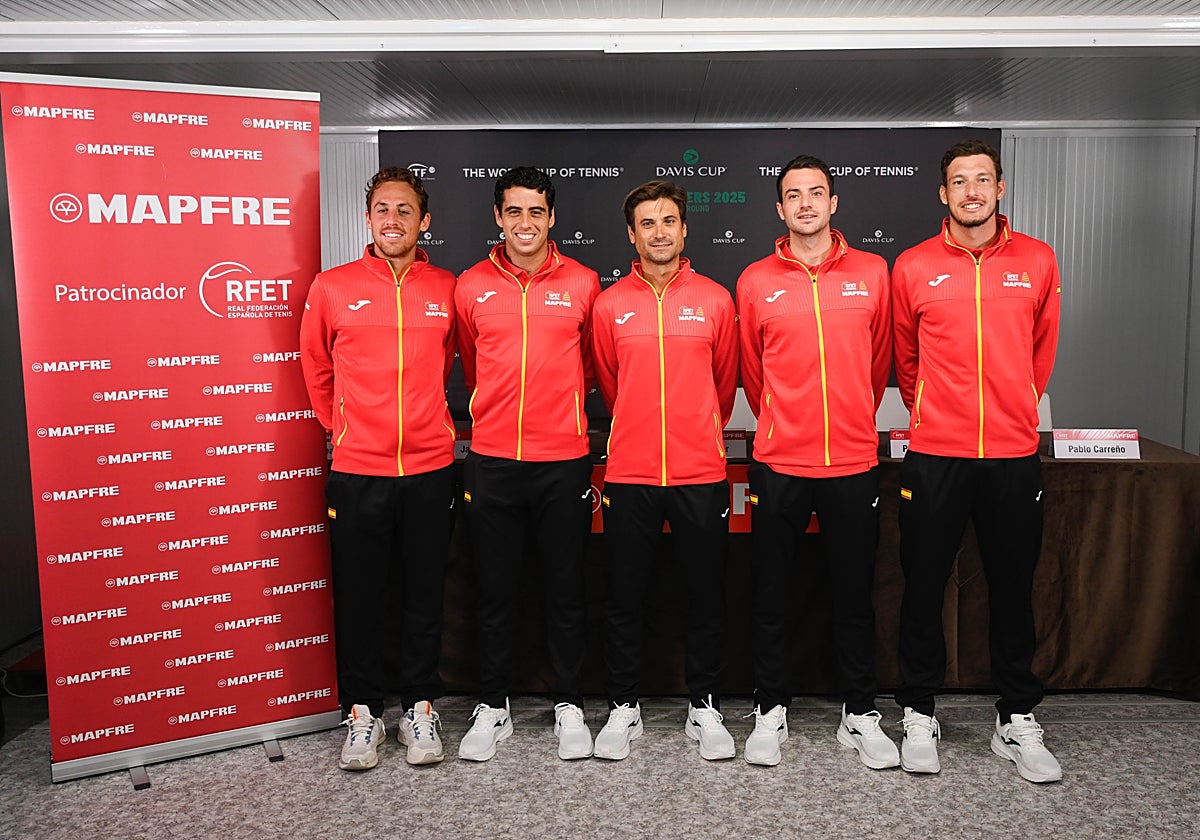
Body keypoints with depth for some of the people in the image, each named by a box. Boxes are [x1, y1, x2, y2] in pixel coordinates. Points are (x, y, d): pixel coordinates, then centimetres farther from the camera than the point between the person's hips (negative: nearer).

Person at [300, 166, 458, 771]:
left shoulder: (447, 290, 4)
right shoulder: (331, 288, 1)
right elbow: (316, 368, 13)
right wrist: (340, 426, 13)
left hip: (429, 469, 1)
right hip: (356, 471, -1)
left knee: (425, 595, 9)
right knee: (357, 596, 7)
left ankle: (420, 708, 25)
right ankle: (363, 711, 24)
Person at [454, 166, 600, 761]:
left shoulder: (582, 283, 1)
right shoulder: (471, 287, 3)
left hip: (564, 460, -1)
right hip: (490, 461, 1)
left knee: (566, 589, 8)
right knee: (494, 590, 9)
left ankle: (570, 706, 24)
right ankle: (492, 708, 24)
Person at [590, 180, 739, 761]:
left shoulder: (715, 300, 4)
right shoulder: (610, 305, 3)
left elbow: (724, 384, 13)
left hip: (701, 473, 0)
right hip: (629, 473, 0)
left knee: (706, 596, 8)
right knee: (625, 598, 8)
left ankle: (705, 707, 23)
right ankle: (623, 707, 23)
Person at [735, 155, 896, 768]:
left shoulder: (872, 273, 4)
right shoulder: (755, 282, 2)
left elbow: (877, 363, 13)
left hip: (853, 463, 1)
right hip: (778, 463, 0)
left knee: (854, 592, 10)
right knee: (773, 593, 8)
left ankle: (860, 715, 25)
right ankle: (770, 711, 23)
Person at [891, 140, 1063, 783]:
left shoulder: (1037, 261, 5)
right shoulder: (913, 267, 1)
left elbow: (1040, 352, 16)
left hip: (1014, 453, 1)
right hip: (934, 454, -1)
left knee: (1013, 586, 9)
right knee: (924, 585, 5)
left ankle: (1018, 722, 24)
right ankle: (918, 714, 20)